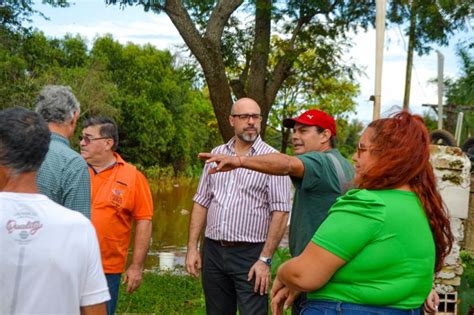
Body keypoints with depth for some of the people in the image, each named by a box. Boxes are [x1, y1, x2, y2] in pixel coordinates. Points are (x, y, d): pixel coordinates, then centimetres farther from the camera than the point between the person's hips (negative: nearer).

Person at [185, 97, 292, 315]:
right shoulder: (216, 155, 9)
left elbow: (280, 213, -10)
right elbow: (201, 202, 11)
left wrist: (265, 259, -14)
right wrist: (192, 247, 5)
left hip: (250, 253, -4)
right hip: (213, 251, 5)